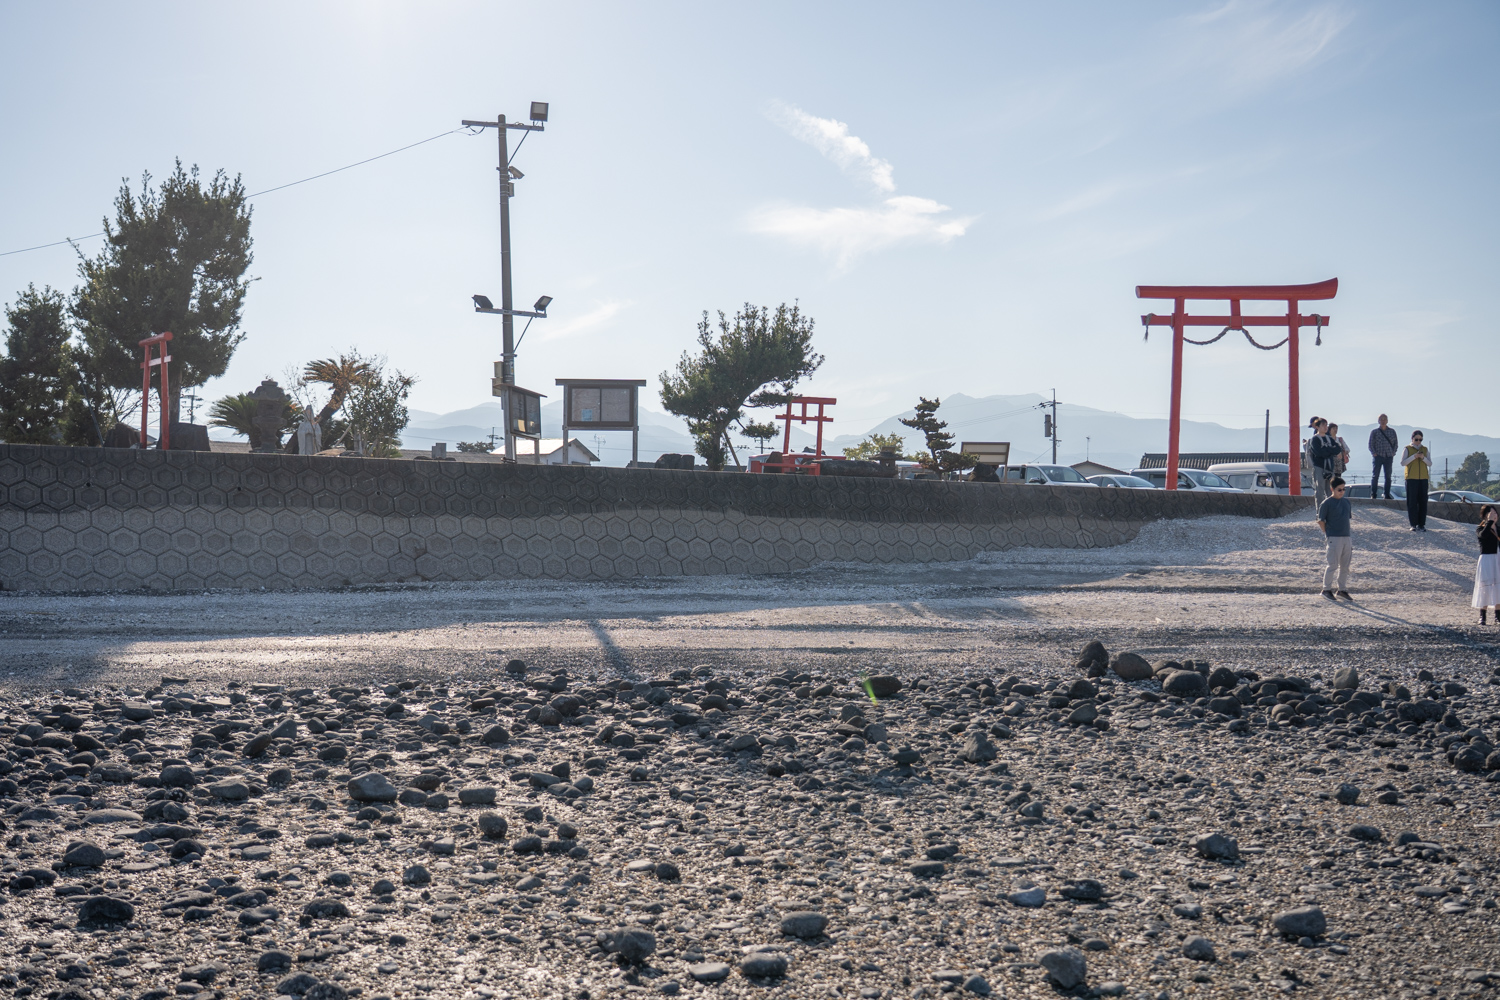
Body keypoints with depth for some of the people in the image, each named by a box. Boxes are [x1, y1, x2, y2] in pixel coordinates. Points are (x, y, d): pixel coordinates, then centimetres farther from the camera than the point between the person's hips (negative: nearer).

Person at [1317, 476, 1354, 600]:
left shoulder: (1346, 501, 11)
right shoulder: (1327, 503, -8)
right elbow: (1320, 521, -7)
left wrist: (1347, 532, 14)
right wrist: (1327, 534, -6)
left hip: (1347, 537, 6)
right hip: (1334, 538, -6)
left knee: (1345, 566, 10)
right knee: (1333, 565, -6)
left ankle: (1342, 589, 19)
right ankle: (1326, 589, 3)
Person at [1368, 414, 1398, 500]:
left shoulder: (1392, 431, 11)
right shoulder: (1374, 432, 6)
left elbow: (1396, 443, 15)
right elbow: (1371, 444, 5)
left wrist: (1393, 453, 2)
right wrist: (1374, 453, -7)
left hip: (1388, 457, 2)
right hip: (1378, 456, -2)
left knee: (1388, 476, 3)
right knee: (1375, 476, -6)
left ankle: (1387, 495, 7)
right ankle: (1373, 495, -4)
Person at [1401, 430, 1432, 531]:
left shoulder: (1425, 449, 13)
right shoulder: (1407, 449, 4)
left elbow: (1430, 463, 8)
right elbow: (1403, 463, -5)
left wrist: (1423, 458, -11)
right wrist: (1414, 456, -16)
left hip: (1423, 478, 3)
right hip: (1411, 478, -3)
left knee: (1423, 502, 0)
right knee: (1412, 502, -5)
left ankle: (1421, 524, 3)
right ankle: (1413, 524, -2)